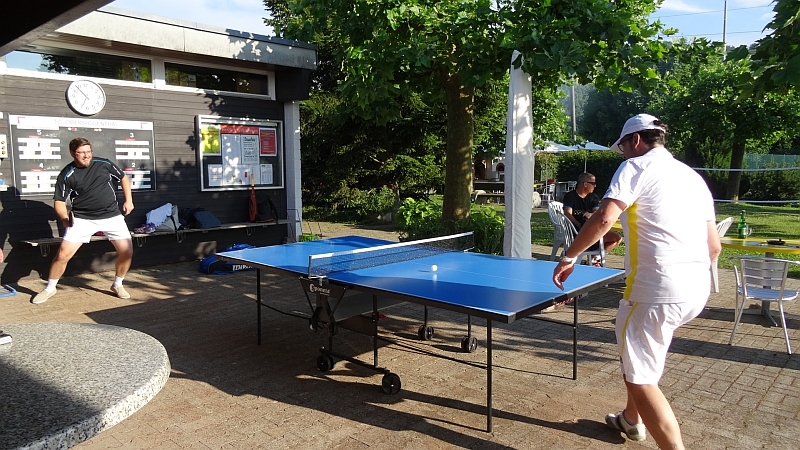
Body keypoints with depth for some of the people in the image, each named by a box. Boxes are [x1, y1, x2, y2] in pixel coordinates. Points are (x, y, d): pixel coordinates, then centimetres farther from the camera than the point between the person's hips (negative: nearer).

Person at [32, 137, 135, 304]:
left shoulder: (104, 164, -1)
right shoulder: (66, 175, -6)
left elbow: (123, 178, 13)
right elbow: (59, 201, -4)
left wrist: (128, 201, 4)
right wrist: (64, 218, -24)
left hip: (111, 216, 2)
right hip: (82, 219, -1)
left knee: (127, 251, -5)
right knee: (63, 254, -9)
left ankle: (117, 285, 19)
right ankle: (50, 288, 16)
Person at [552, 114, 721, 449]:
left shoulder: (636, 166, -3)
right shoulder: (693, 177, 18)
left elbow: (603, 219, -19)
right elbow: (714, 246, 18)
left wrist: (568, 257, -9)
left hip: (657, 290, -9)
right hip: (696, 290, 9)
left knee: (639, 379, 0)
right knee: (637, 357, 30)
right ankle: (632, 419, 46)